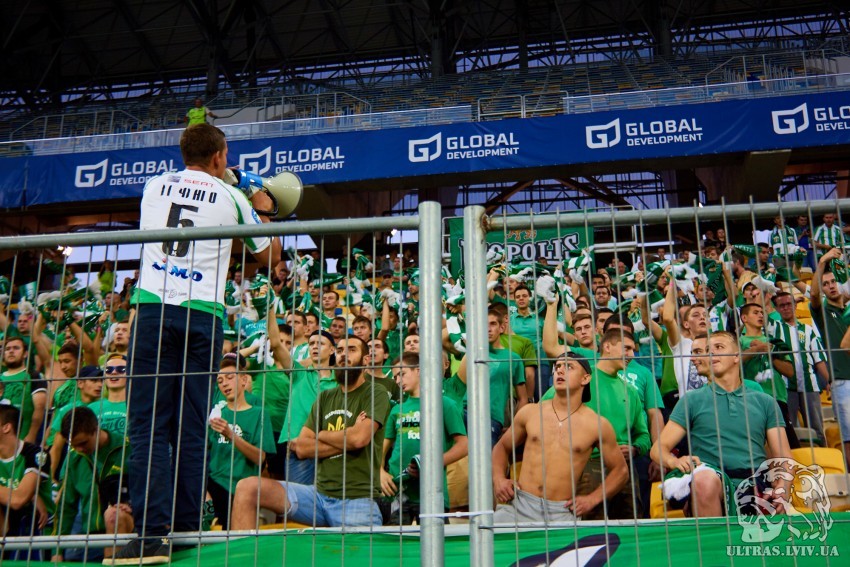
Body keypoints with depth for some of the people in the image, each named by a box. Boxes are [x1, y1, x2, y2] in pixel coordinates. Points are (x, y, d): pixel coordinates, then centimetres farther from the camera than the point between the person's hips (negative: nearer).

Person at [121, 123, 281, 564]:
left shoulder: (154, 187, 15)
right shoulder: (232, 198, 8)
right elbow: (269, 256, 19)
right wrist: (262, 212, 35)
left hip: (153, 309, 1)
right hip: (203, 316, 0)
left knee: (150, 425, -4)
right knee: (191, 429, 5)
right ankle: (186, 530, 7)